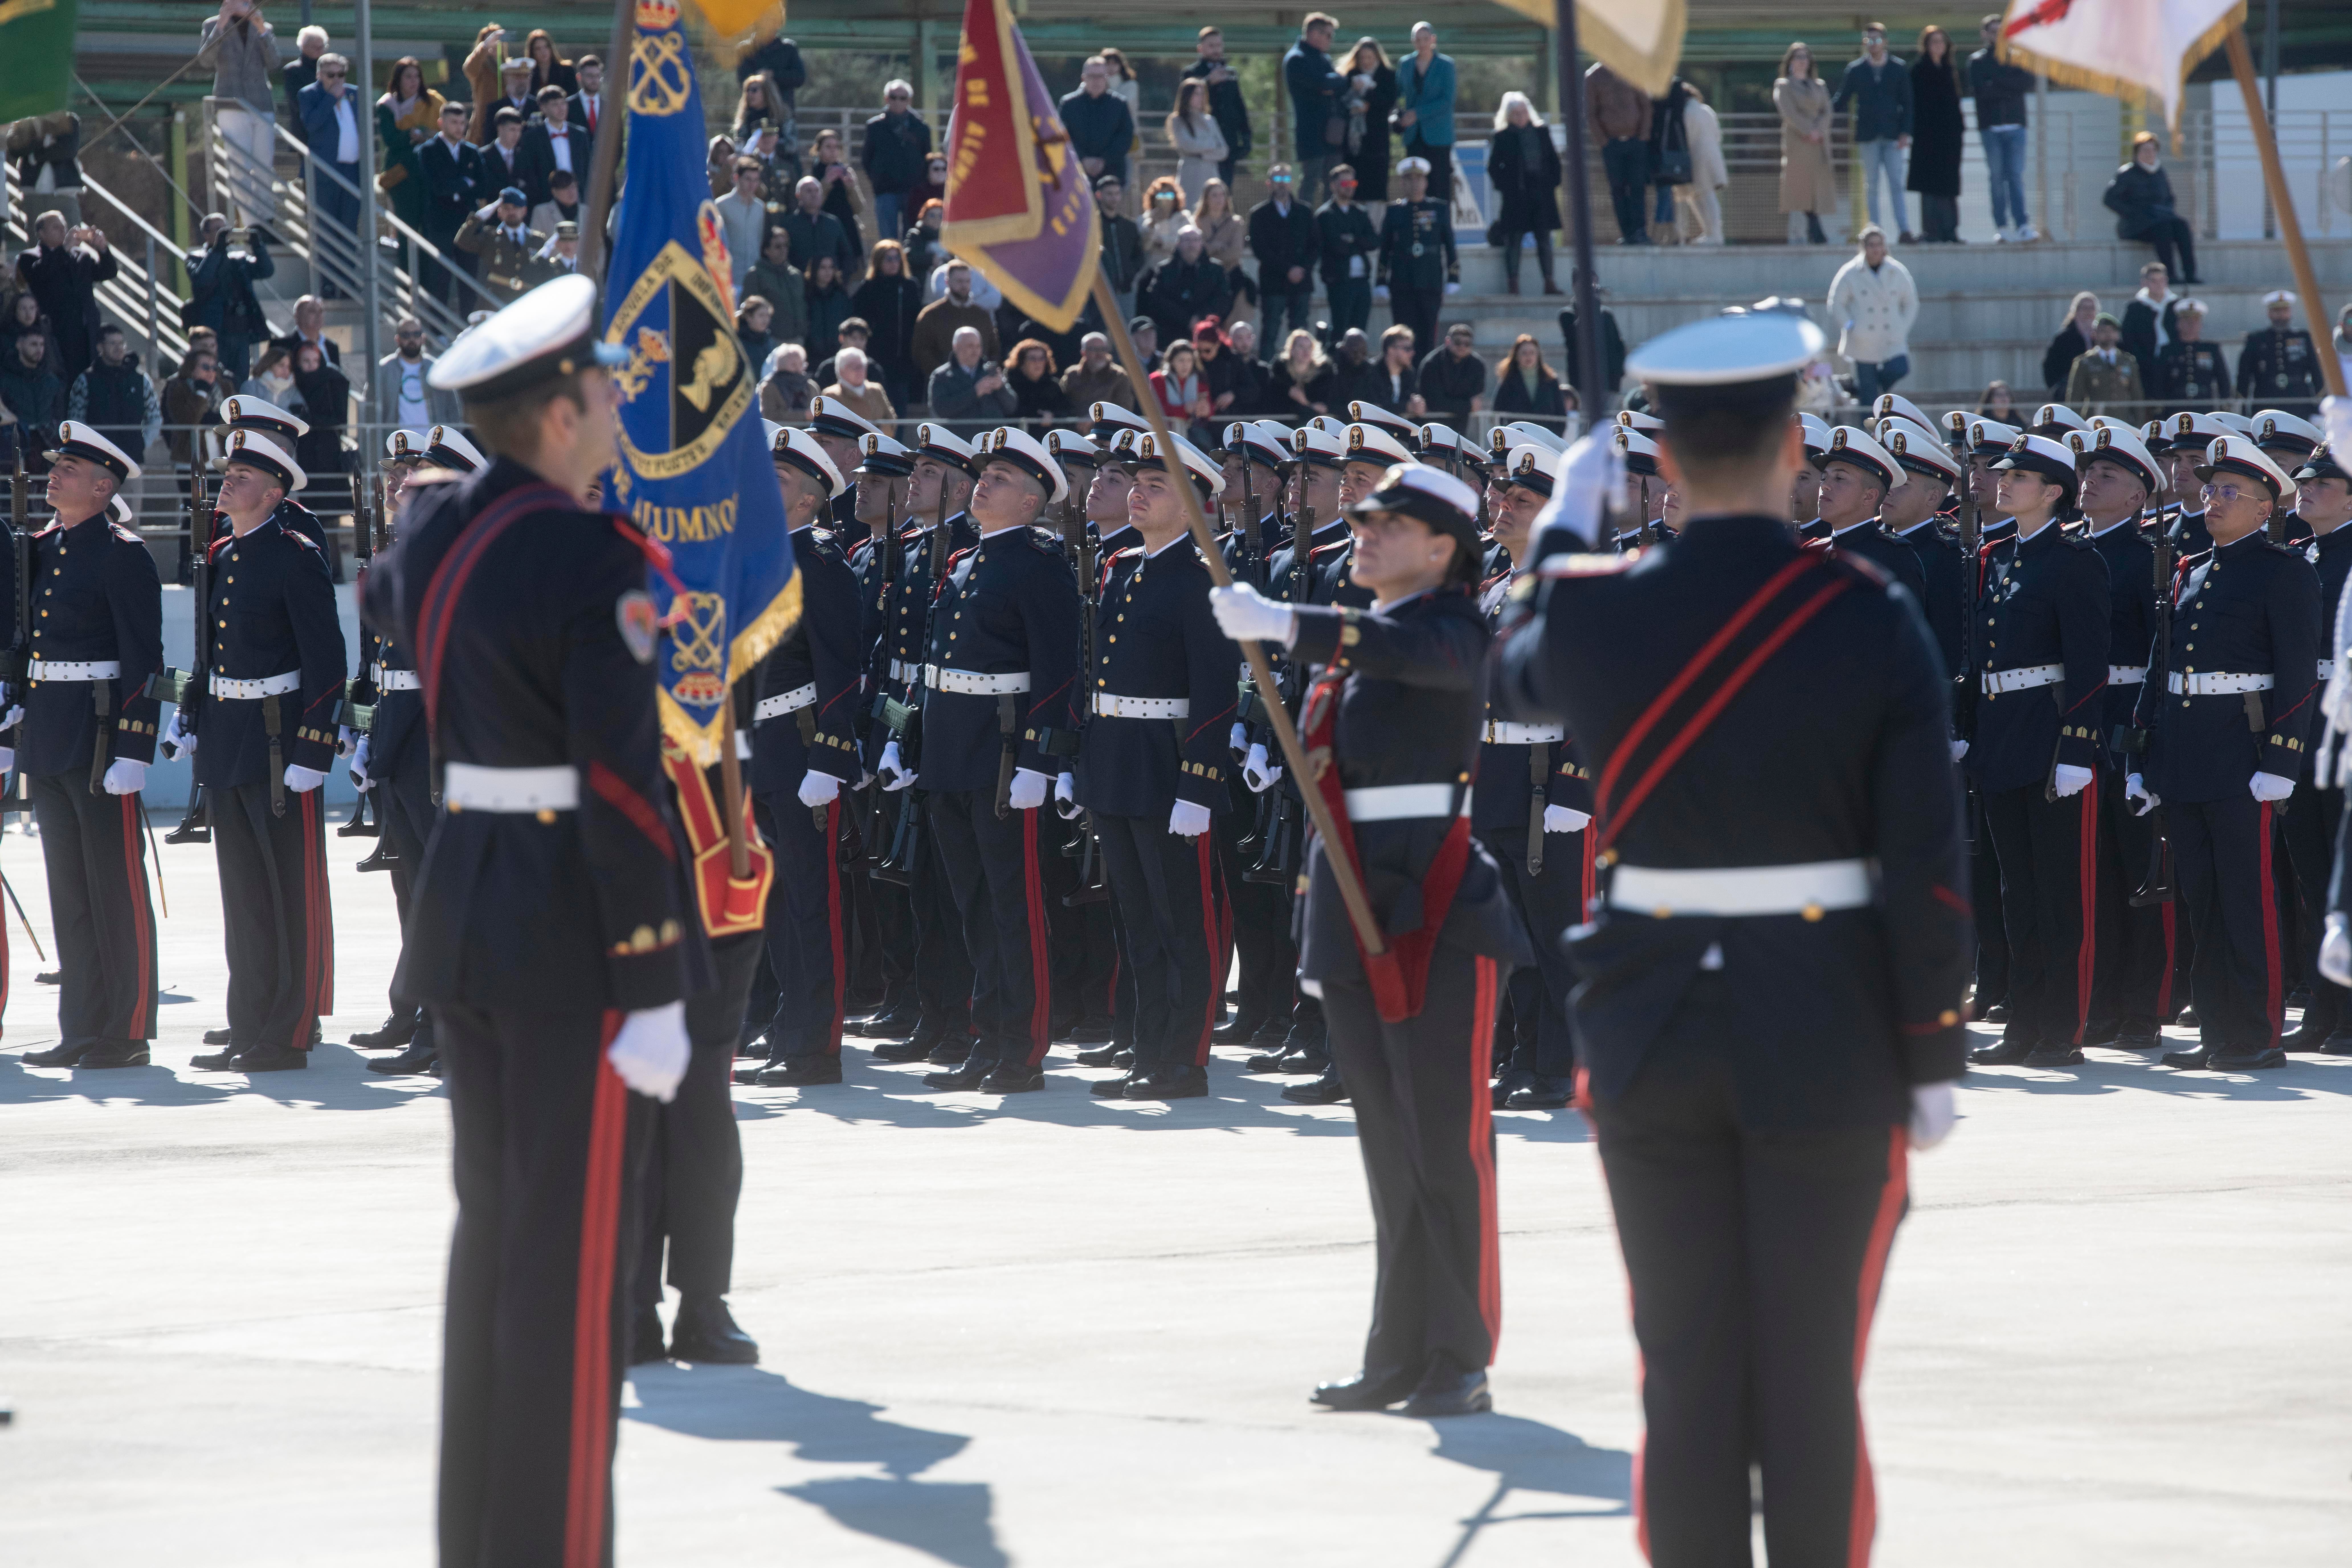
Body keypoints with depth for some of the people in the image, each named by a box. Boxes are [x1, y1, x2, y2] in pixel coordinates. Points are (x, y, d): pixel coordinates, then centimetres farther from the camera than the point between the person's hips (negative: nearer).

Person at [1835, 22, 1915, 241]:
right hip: (1867, 136, 0)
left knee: (1896, 184, -4)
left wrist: (1905, 133, -3)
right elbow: (1841, 99, 8)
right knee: (1871, 185, 1)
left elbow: (1907, 103, 5)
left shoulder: (1898, 69, 6)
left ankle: (1904, 230, -6)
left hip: (1892, 135, 0)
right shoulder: (1856, 70, 5)